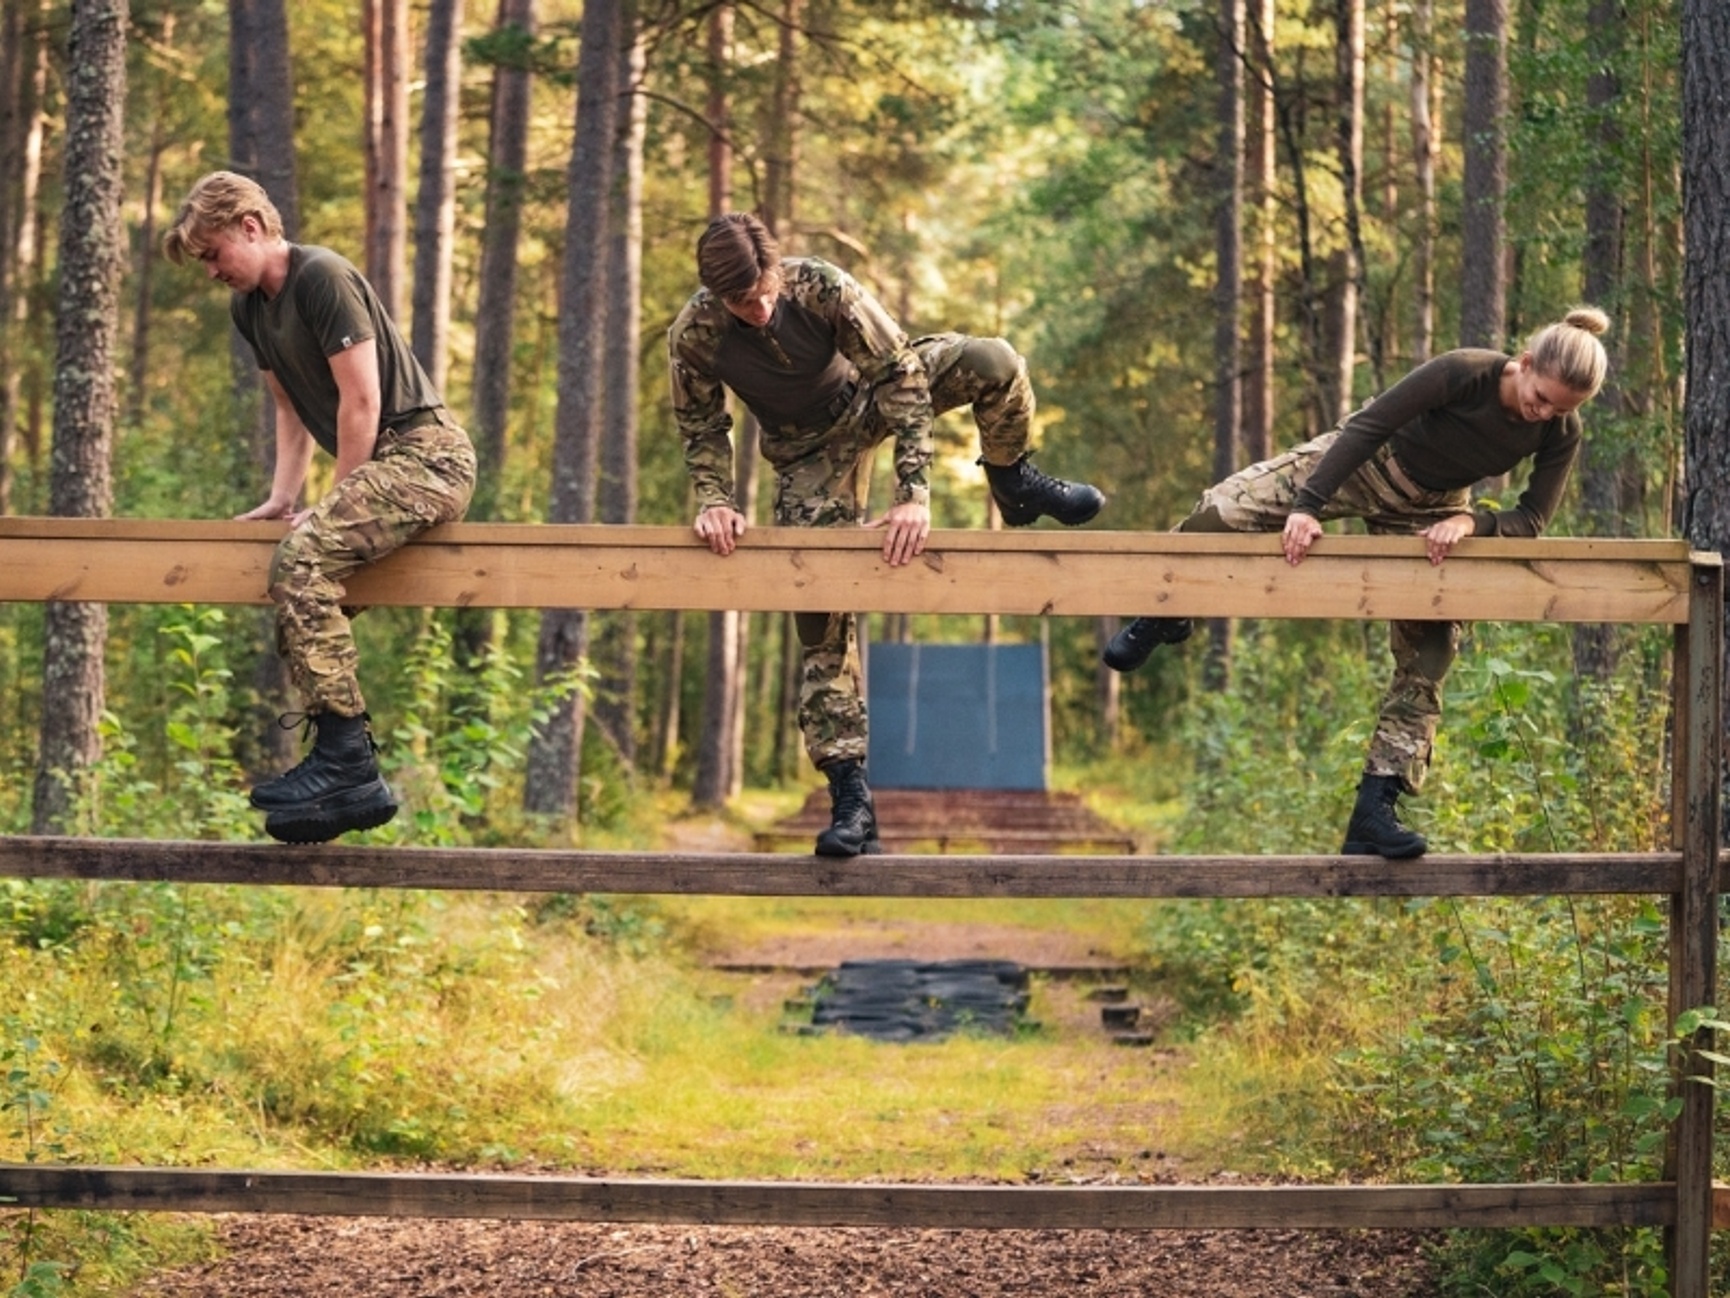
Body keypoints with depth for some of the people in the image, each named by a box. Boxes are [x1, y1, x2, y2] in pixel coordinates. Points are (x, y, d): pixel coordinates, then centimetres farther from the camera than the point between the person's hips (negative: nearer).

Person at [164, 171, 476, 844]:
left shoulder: (324, 278, -13)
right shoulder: (250, 307, 15)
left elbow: (360, 399, -16)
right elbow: (292, 408, 23)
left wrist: (335, 505, -10)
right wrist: (283, 497, 11)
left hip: (424, 453, -10)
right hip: (387, 462, 10)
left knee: (303, 562, -25)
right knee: (302, 583, 9)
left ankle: (346, 761, -24)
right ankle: (343, 769, 10)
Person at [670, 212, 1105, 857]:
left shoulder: (822, 286, -31)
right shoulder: (693, 338, -27)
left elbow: (902, 375, -28)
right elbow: (702, 431, -10)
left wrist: (914, 492, -34)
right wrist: (715, 500, -29)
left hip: (870, 398, 0)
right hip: (810, 449, 0)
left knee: (993, 363, -27)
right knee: (819, 616, -8)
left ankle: (1012, 484, 2)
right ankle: (849, 795, -4)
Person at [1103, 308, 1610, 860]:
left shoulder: (1560, 433, -21)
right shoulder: (1464, 373, -33)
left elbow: (1531, 521, -15)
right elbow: (1369, 425, -30)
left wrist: (1471, 521, -35)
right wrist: (1307, 505, -35)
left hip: (1428, 512, 3)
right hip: (1361, 463, -3)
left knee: (1428, 656, -7)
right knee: (1222, 512, -18)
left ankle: (1374, 811, -3)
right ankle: (1162, 618, 12)